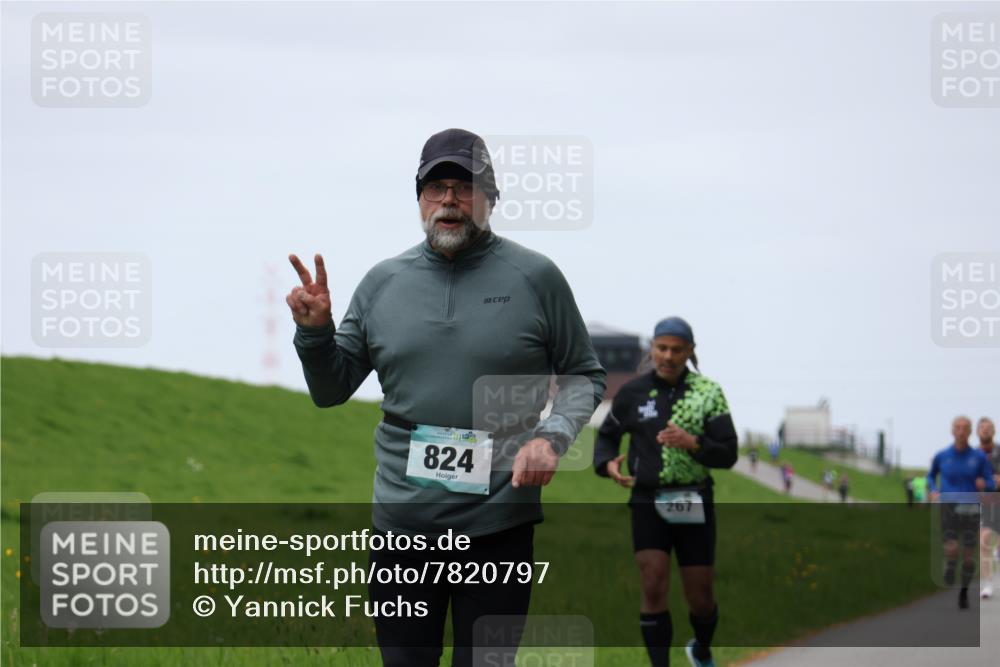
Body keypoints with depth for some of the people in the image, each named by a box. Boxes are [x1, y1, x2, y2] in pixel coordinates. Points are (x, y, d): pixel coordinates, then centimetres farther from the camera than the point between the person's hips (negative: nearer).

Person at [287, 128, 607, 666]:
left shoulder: (535, 277, 0)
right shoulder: (383, 282, 8)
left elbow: (584, 376, 7)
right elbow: (331, 390, 13)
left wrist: (551, 436, -10)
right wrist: (314, 331, -5)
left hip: (500, 525, -2)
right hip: (402, 521, 3)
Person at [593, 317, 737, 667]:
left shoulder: (708, 392, -3)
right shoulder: (632, 393, 1)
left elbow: (728, 454, -7)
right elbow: (607, 435, 16)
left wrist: (692, 444, -26)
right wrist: (608, 464, -7)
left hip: (694, 505, 0)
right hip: (648, 503, 0)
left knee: (701, 598, 7)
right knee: (654, 589, -14)